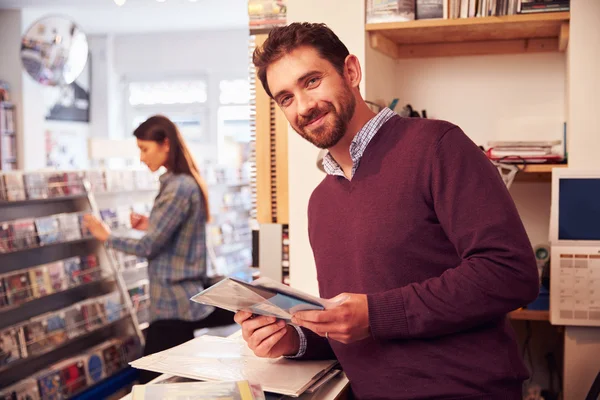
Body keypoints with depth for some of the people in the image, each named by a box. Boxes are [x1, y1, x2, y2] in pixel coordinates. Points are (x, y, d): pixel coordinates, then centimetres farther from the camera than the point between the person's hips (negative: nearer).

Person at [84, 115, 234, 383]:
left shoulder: (178, 188, -19)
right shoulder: (186, 183, 12)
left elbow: (148, 247, -16)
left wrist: (107, 237, -3)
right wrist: (150, 226, 9)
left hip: (173, 305, -10)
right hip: (181, 301, 10)